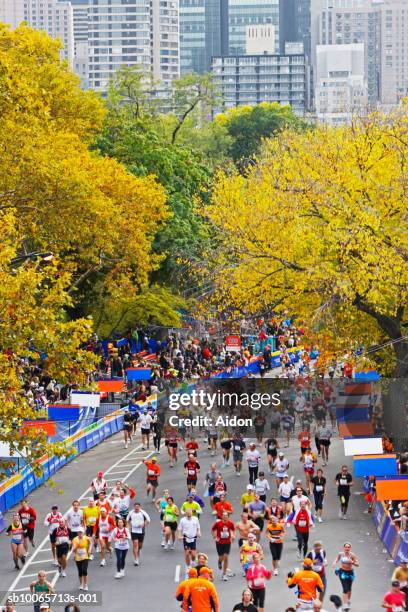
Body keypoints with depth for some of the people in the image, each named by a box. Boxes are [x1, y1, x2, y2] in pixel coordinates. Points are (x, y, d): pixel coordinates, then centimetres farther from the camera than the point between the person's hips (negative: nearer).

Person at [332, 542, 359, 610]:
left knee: (349, 589, 17)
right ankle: (345, 604, -13)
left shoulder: (352, 555, -13)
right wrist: (334, 563, -9)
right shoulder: (340, 554, -7)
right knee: (345, 589, -13)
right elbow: (337, 559, 12)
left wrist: (352, 562, -32)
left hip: (350, 572, 1)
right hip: (342, 572, -1)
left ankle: (348, 601, 44)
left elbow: (357, 564, -13)